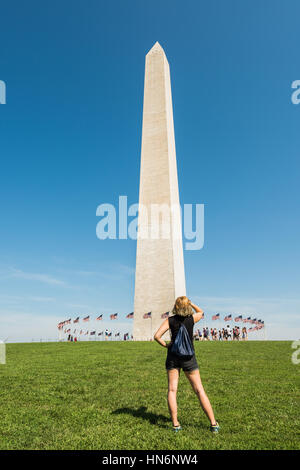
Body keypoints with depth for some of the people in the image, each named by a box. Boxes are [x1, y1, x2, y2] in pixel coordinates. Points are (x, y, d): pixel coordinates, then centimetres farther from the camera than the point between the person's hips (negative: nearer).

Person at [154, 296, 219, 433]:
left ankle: (175, 424, 5)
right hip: (188, 357, 0)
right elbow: (201, 312, 19)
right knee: (199, 390, 6)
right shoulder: (192, 318, -4)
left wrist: (165, 344, 3)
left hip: (173, 356, 0)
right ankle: (213, 424, 8)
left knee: (172, 390, 7)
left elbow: (157, 336, -12)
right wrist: (190, 302, 15)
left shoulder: (170, 320, -5)